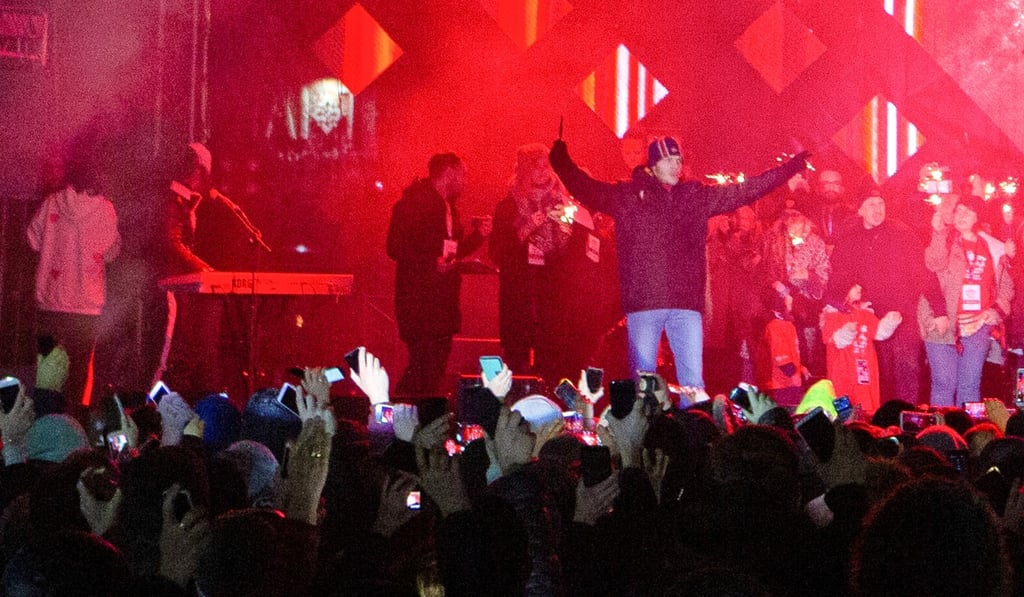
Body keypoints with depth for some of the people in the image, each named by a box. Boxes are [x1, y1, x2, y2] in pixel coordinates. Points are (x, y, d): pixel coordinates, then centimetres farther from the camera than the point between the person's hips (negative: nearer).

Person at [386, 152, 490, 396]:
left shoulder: (447, 206, 18)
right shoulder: (415, 201, -10)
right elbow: (395, 247, -17)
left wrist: (478, 234, 11)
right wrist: (430, 263, -24)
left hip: (442, 299, 9)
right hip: (419, 298, -9)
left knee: (436, 365, 8)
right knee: (425, 365, -12)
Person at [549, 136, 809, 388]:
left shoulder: (697, 196, 15)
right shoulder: (628, 195, 7)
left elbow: (746, 190, 19)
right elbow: (586, 189, 2)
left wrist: (794, 166, 19)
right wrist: (562, 162, -13)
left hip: (686, 304, 3)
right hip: (643, 302, -2)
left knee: (693, 382, 2)